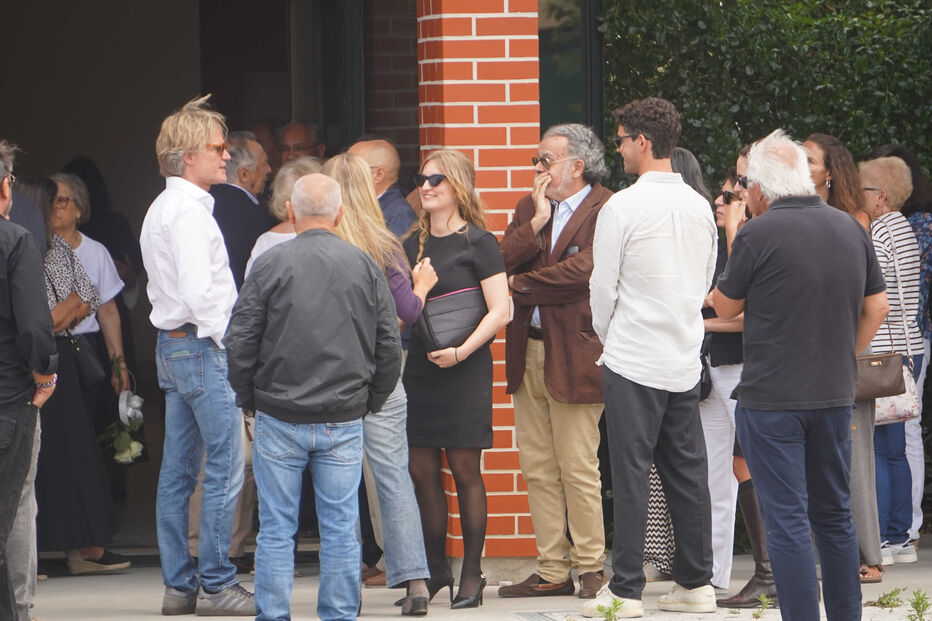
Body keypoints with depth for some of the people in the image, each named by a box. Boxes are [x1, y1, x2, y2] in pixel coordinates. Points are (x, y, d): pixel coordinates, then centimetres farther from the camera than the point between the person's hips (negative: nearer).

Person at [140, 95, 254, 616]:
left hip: (172, 345, 10)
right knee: (225, 469, -7)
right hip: (203, 347, -10)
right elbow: (199, 292, -23)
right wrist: (226, 344, -13)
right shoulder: (189, 211, -15)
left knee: (179, 471, 10)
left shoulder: (161, 210, 17)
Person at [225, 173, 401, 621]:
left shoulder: (270, 265, -5)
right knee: (340, 529, 6)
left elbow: (239, 344, -5)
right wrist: (369, 402, 17)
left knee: (276, 529, 4)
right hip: (344, 419, 2)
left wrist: (249, 399, 9)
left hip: (279, 418, -2)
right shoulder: (364, 267, 2)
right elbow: (389, 347, 6)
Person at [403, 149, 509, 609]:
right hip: (419, 366, 5)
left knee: (465, 471, -3)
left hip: (465, 370, -5)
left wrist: (462, 351, -18)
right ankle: (435, 571, 12)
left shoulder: (477, 242, -3)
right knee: (421, 472, 3)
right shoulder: (412, 244, 14)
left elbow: (499, 312, -9)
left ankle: (471, 573, 3)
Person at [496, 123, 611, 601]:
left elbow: (580, 271, -17)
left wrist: (520, 286, -4)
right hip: (528, 354, 7)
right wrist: (536, 222, -7)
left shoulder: (605, 211, -7)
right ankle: (552, 570, 13)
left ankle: (590, 566, 7)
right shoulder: (529, 208, 16)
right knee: (537, 469, 8)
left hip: (574, 355, -7)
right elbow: (503, 261, 5)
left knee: (578, 468, -4)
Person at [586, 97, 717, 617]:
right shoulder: (699, 206, 6)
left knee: (631, 474, -3)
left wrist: (608, 338, 11)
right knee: (687, 473, 10)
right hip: (686, 359, 6)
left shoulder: (623, 207, -12)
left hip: (633, 360, -6)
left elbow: (602, 287, -7)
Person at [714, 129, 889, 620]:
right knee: (834, 516, 16)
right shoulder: (850, 229, 5)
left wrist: (732, 238, 10)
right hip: (835, 395, 6)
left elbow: (725, 307, 0)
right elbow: (877, 307, 13)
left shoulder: (758, 234, -13)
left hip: (772, 397, -6)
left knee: (787, 521, -3)